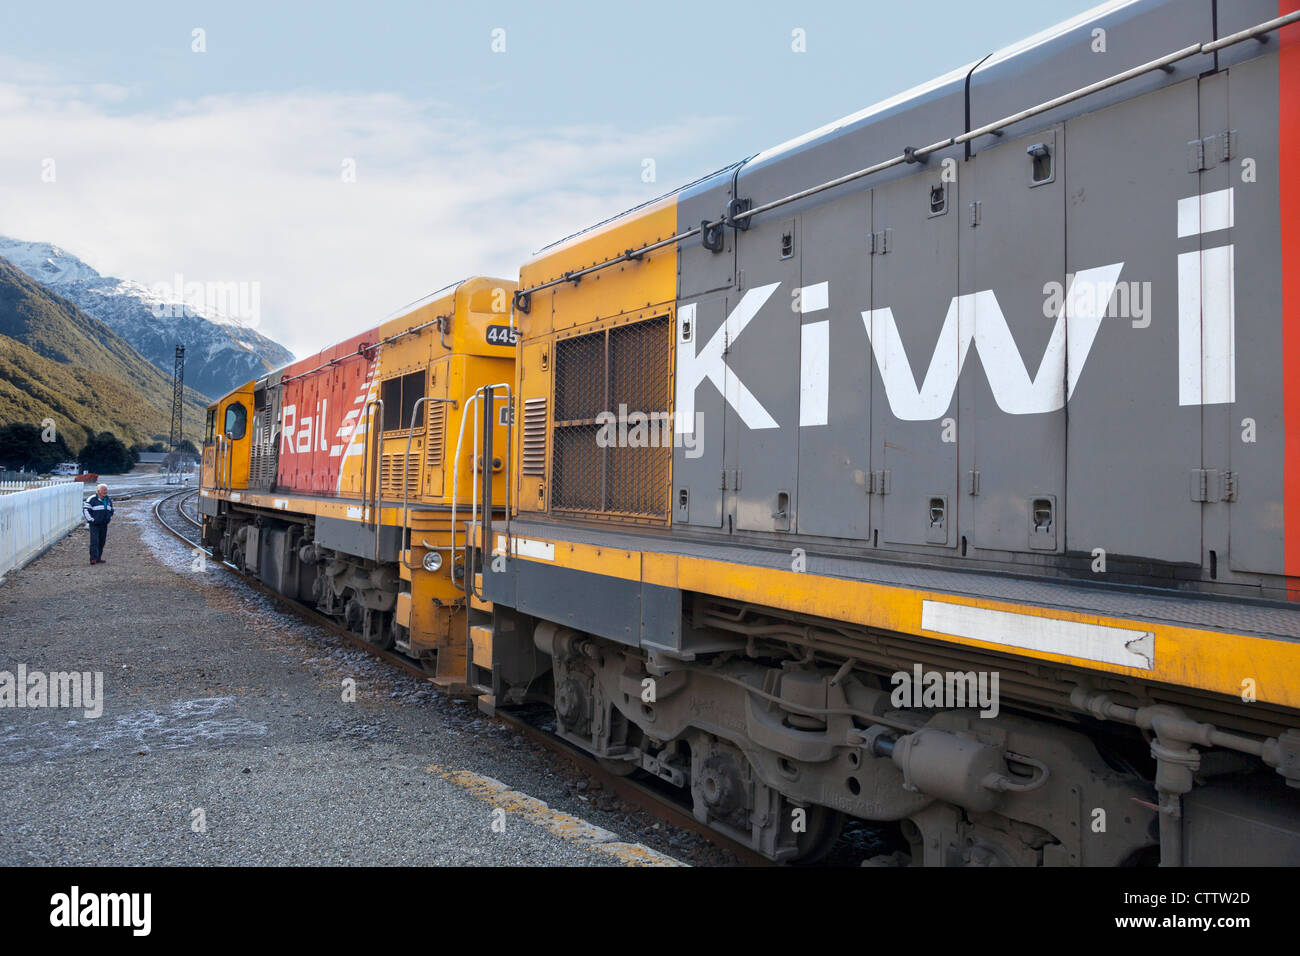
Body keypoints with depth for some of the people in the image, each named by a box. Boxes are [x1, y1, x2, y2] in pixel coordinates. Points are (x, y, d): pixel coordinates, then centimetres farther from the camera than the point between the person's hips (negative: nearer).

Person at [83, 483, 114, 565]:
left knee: (102, 542, 7)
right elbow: (85, 509, -10)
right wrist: (91, 519, -12)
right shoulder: (92, 499, -8)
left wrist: (109, 518, 16)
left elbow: (111, 510, 28)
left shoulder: (108, 500, 13)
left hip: (104, 525, 6)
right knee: (94, 541, -14)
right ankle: (93, 559, -17)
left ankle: (98, 558, 13)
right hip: (94, 525, -6)